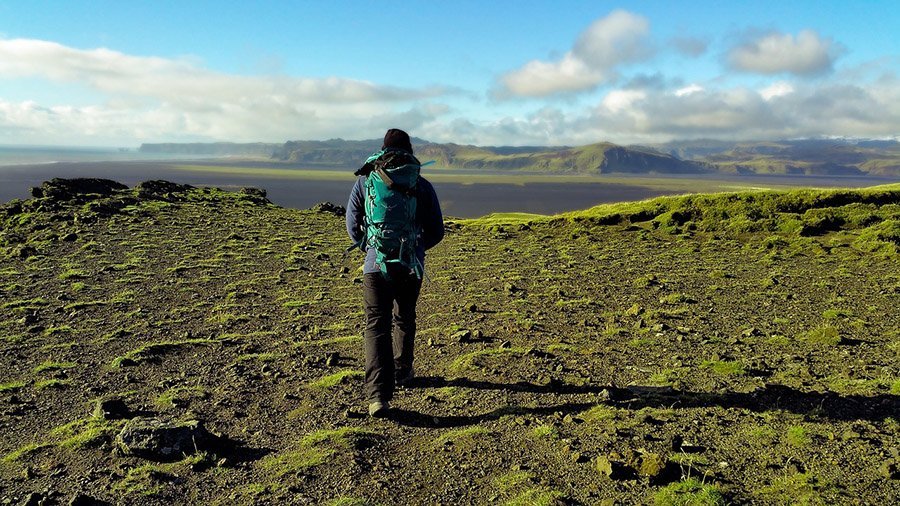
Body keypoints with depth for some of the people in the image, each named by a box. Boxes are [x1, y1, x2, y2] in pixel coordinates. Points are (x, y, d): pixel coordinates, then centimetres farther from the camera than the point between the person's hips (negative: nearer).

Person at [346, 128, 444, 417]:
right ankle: (402, 371, 40)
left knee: (377, 326, -2)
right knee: (404, 320, 22)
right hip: (411, 266, 1)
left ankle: (378, 395, -14)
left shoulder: (365, 180, 1)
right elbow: (436, 231, 4)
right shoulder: (422, 186, 0)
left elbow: (352, 224, 8)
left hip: (376, 265, -1)